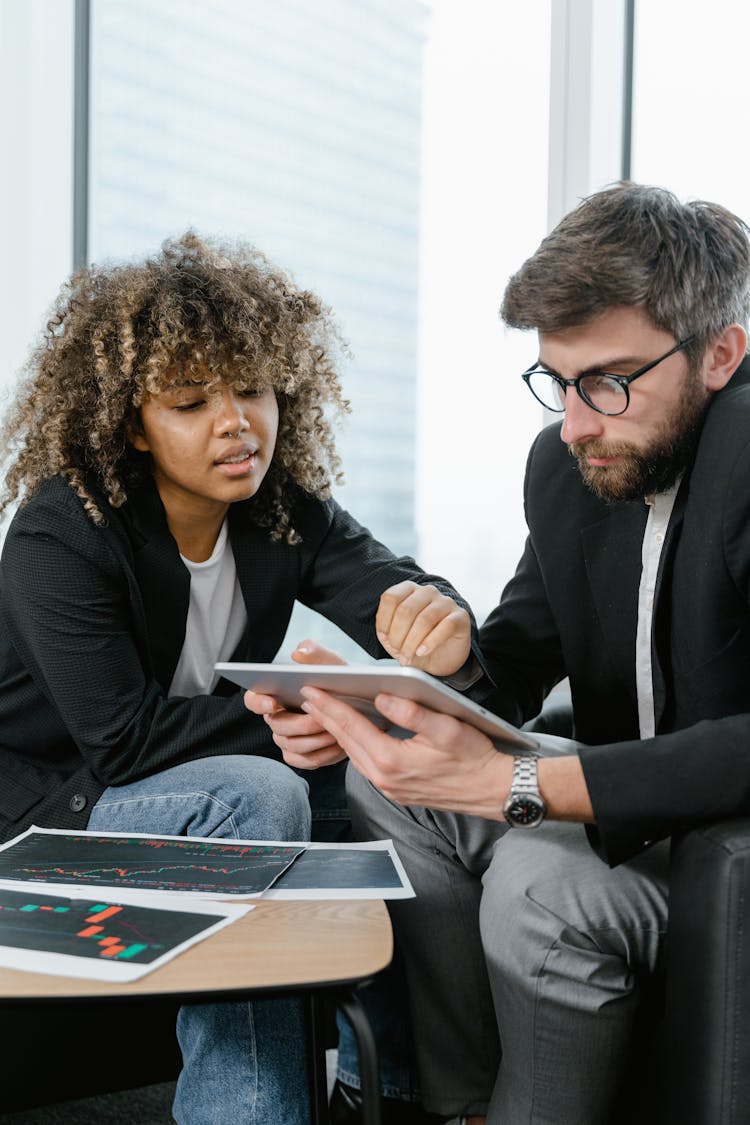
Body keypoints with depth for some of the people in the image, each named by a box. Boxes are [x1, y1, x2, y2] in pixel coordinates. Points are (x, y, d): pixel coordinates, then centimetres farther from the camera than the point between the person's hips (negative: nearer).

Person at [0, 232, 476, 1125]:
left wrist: (435, 622, -45)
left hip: (207, 786, 6)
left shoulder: (286, 510, -4)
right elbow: (122, 736, -24)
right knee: (257, 796, -31)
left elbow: (392, 592, -21)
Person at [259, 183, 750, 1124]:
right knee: (389, 779, -4)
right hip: (629, 803, 8)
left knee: (540, 874, -29)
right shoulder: (564, 461, 1)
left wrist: (512, 785, -36)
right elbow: (515, 658, 6)